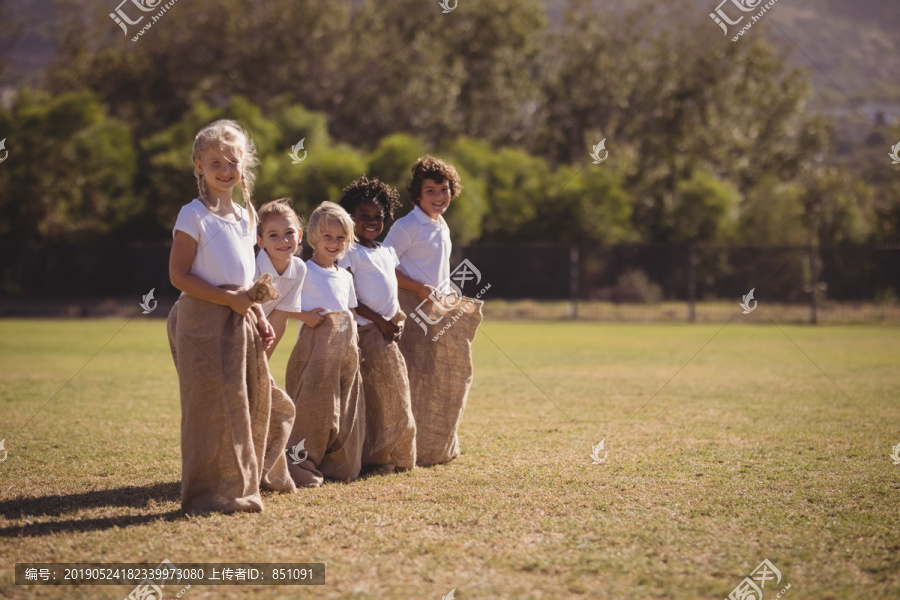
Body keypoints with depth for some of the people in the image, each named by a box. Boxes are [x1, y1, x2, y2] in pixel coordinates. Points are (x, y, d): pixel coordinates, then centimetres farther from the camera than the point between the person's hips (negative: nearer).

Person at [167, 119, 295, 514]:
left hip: (240, 320, 8)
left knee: (254, 401, 12)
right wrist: (229, 299, -18)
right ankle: (211, 493, 1)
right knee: (213, 405, -6)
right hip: (204, 321, -8)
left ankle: (252, 479, 27)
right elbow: (178, 275, -14)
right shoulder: (193, 215, -9)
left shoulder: (244, 216, 13)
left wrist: (260, 319, 9)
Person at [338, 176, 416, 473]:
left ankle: (399, 455, 17)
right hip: (367, 331, -7)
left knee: (396, 393, 9)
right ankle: (374, 456, 1)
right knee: (375, 395, -6)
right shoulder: (350, 253, -6)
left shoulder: (388, 252, 16)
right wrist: (379, 320, -14)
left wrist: (399, 318, 10)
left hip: (391, 330, 7)